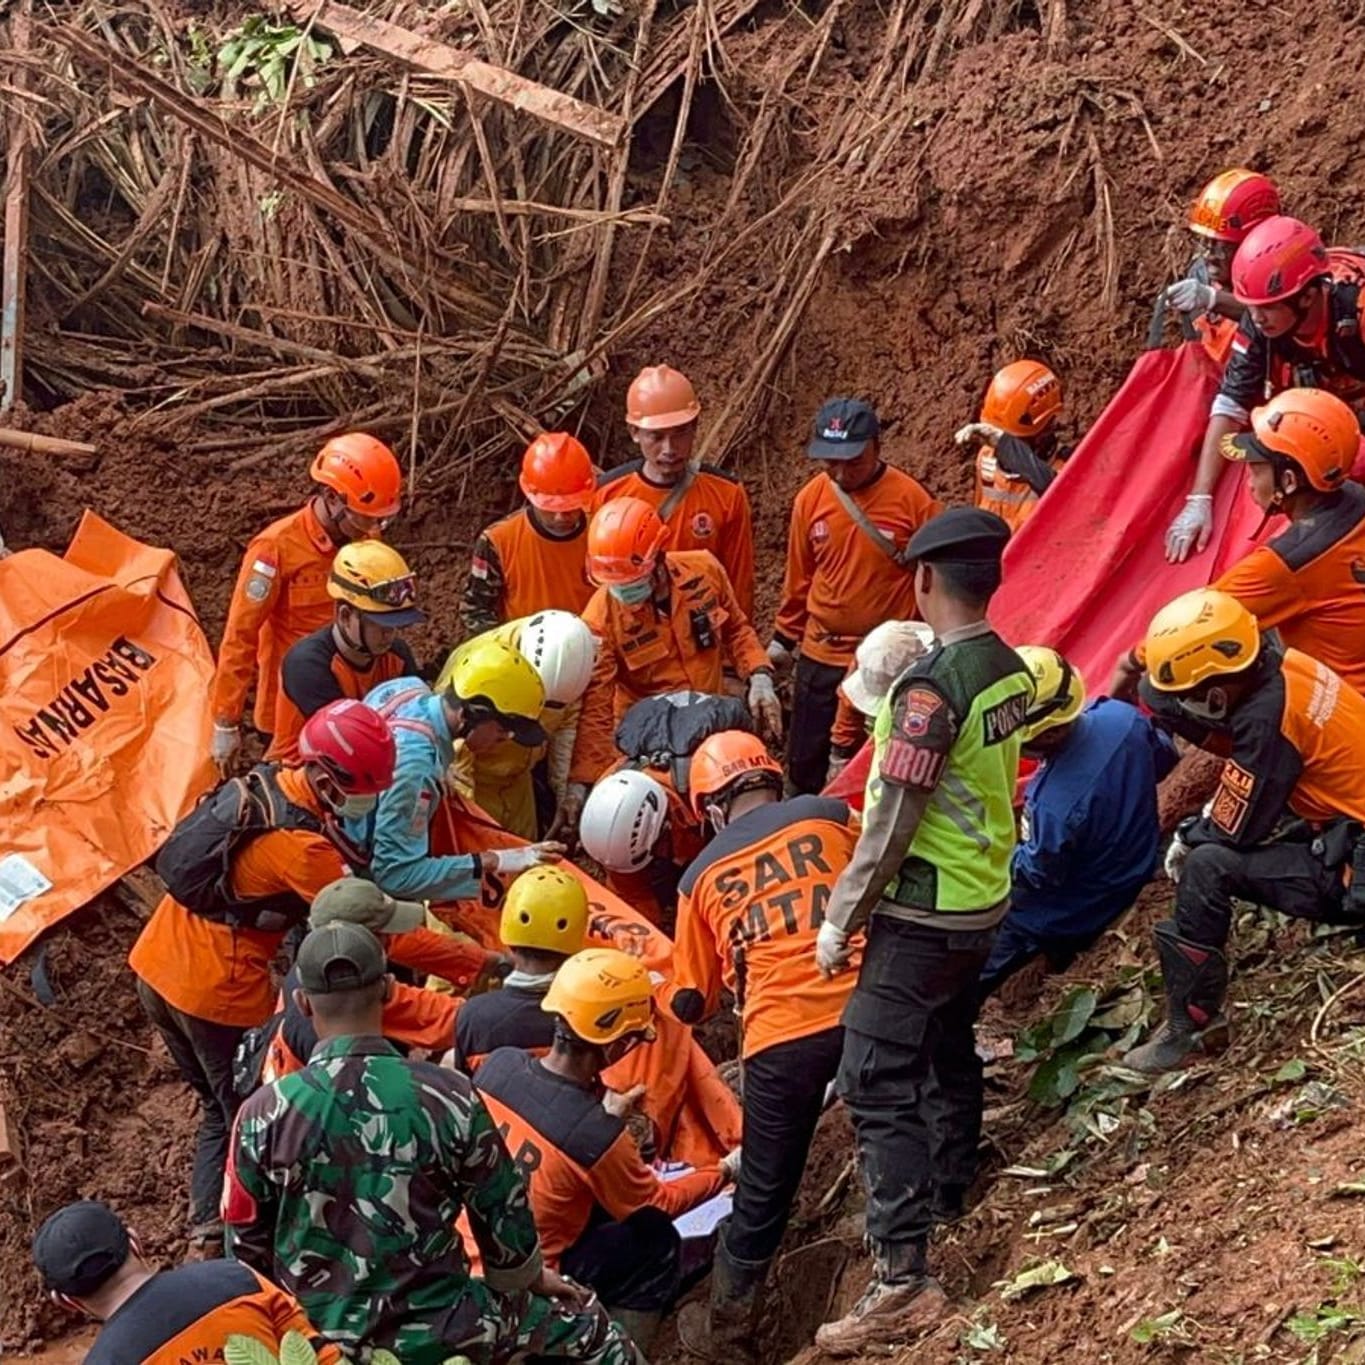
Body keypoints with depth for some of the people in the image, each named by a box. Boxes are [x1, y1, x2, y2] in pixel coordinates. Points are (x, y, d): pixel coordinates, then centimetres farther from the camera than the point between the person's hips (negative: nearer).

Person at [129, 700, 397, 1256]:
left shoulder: (263, 782, 0)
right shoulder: (302, 847, -25)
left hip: (155, 966, 8)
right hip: (217, 994, -8)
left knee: (221, 1108, 24)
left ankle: (207, 1232, 30)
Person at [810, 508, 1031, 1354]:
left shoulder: (931, 688, -24)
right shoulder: (1012, 669, 1)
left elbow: (891, 825, -21)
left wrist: (839, 921, -12)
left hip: (923, 914, -9)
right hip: (986, 897, 9)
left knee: (879, 1086, -8)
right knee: (950, 1052, 24)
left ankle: (903, 1278, -13)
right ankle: (950, 1199, 41)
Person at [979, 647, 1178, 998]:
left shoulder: (1056, 804, -42)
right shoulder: (1122, 716, -22)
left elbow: (1039, 874, -24)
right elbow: (1164, 757, 1)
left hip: (1073, 912, -7)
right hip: (1132, 868, 8)